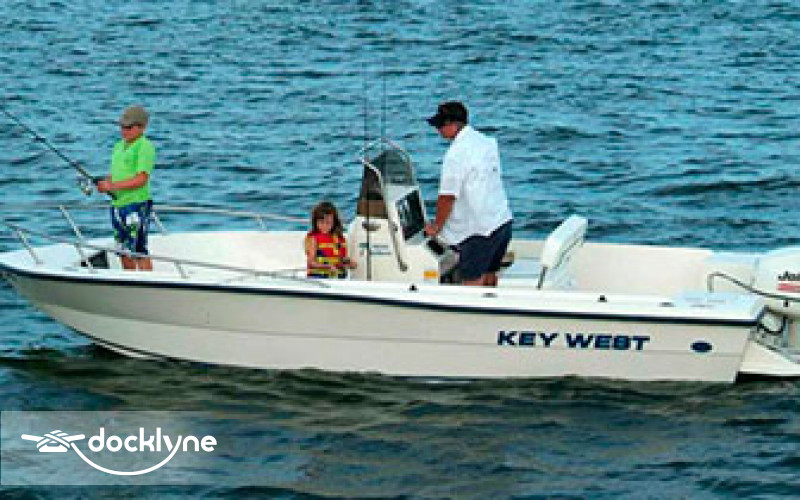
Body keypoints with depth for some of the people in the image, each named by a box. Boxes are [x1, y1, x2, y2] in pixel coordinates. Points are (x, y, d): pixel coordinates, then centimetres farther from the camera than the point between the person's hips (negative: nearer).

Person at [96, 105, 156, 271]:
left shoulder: (144, 147, -10)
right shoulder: (119, 146, 17)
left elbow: (141, 179, -18)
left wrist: (113, 186, -20)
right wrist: (104, 184, -1)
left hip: (136, 203, -8)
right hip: (118, 204, 8)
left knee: (140, 252, -7)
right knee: (124, 253, 13)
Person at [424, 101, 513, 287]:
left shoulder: (457, 153, -16)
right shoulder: (487, 142, 11)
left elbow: (448, 196, -16)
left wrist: (436, 226, -1)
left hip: (480, 230, -9)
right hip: (502, 221, 9)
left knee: (472, 284, -6)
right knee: (489, 278, 16)